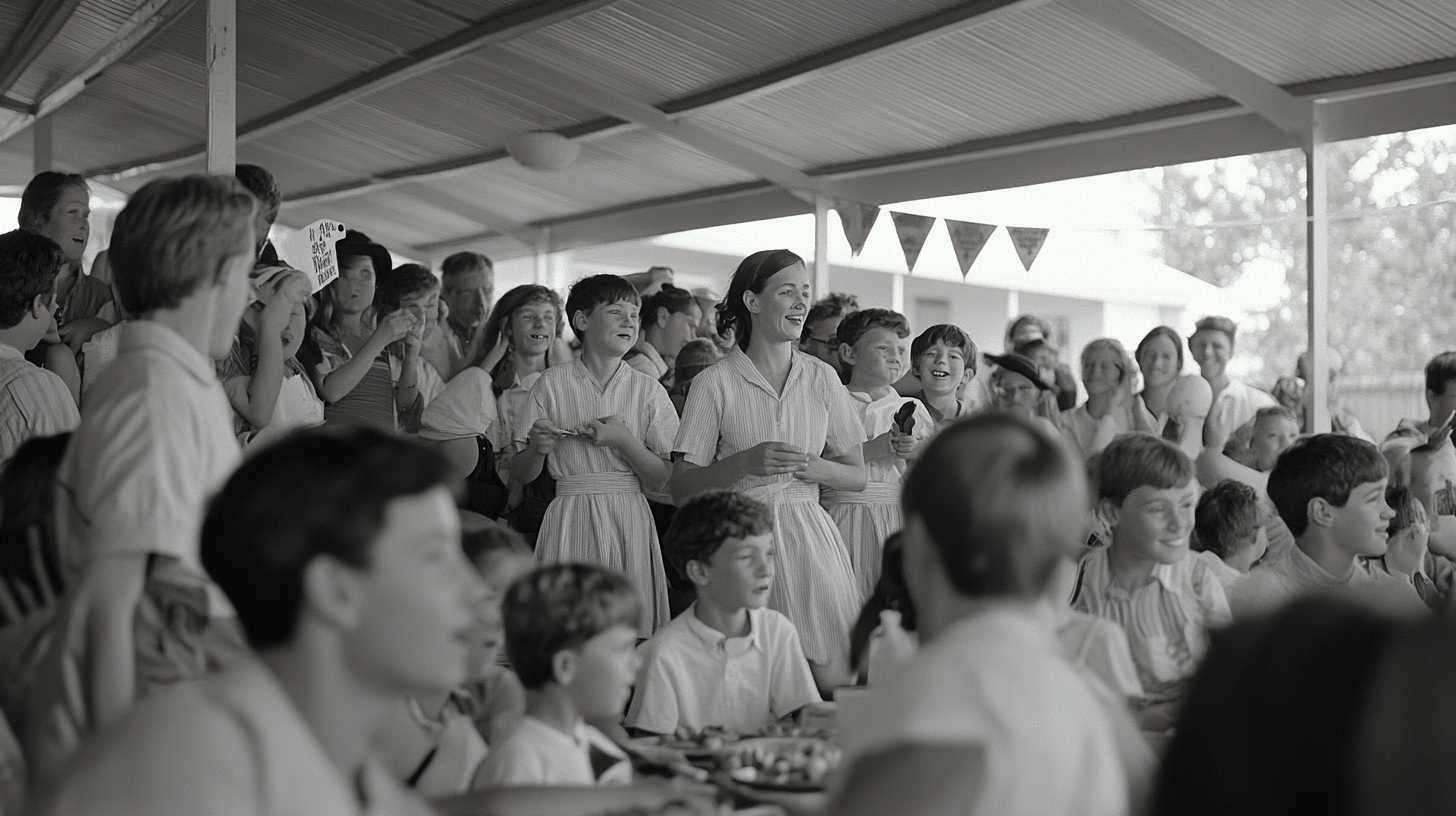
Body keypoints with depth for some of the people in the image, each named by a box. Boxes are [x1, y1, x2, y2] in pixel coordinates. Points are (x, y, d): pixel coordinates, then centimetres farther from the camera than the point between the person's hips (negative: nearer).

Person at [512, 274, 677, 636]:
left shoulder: (648, 390, 5)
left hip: (630, 521, 1)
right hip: (569, 520, -1)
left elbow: (665, 480, 2)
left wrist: (624, 441, -11)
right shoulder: (552, 384, 4)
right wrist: (538, 448, -14)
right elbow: (519, 476, 6)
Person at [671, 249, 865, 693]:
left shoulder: (821, 378, 9)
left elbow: (857, 476, 12)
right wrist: (744, 463, -18)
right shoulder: (716, 383, -1)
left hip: (810, 539, 3)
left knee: (834, 680, -4)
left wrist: (815, 468, -8)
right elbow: (682, 488, -3)